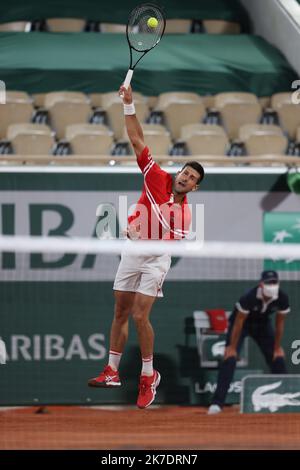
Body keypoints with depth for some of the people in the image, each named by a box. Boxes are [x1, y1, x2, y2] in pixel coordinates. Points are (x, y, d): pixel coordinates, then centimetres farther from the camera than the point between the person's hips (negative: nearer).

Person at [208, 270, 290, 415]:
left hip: (263, 325, 4)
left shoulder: (282, 298, -24)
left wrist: (277, 348, -2)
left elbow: (280, 323, -9)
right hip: (243, 323, -4)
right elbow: (238, 322, -25)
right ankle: (217, 403, -20)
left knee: (278, 359, -2)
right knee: (230, 358, -19)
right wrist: (232, 348, -20)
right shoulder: (249, 298, -36)